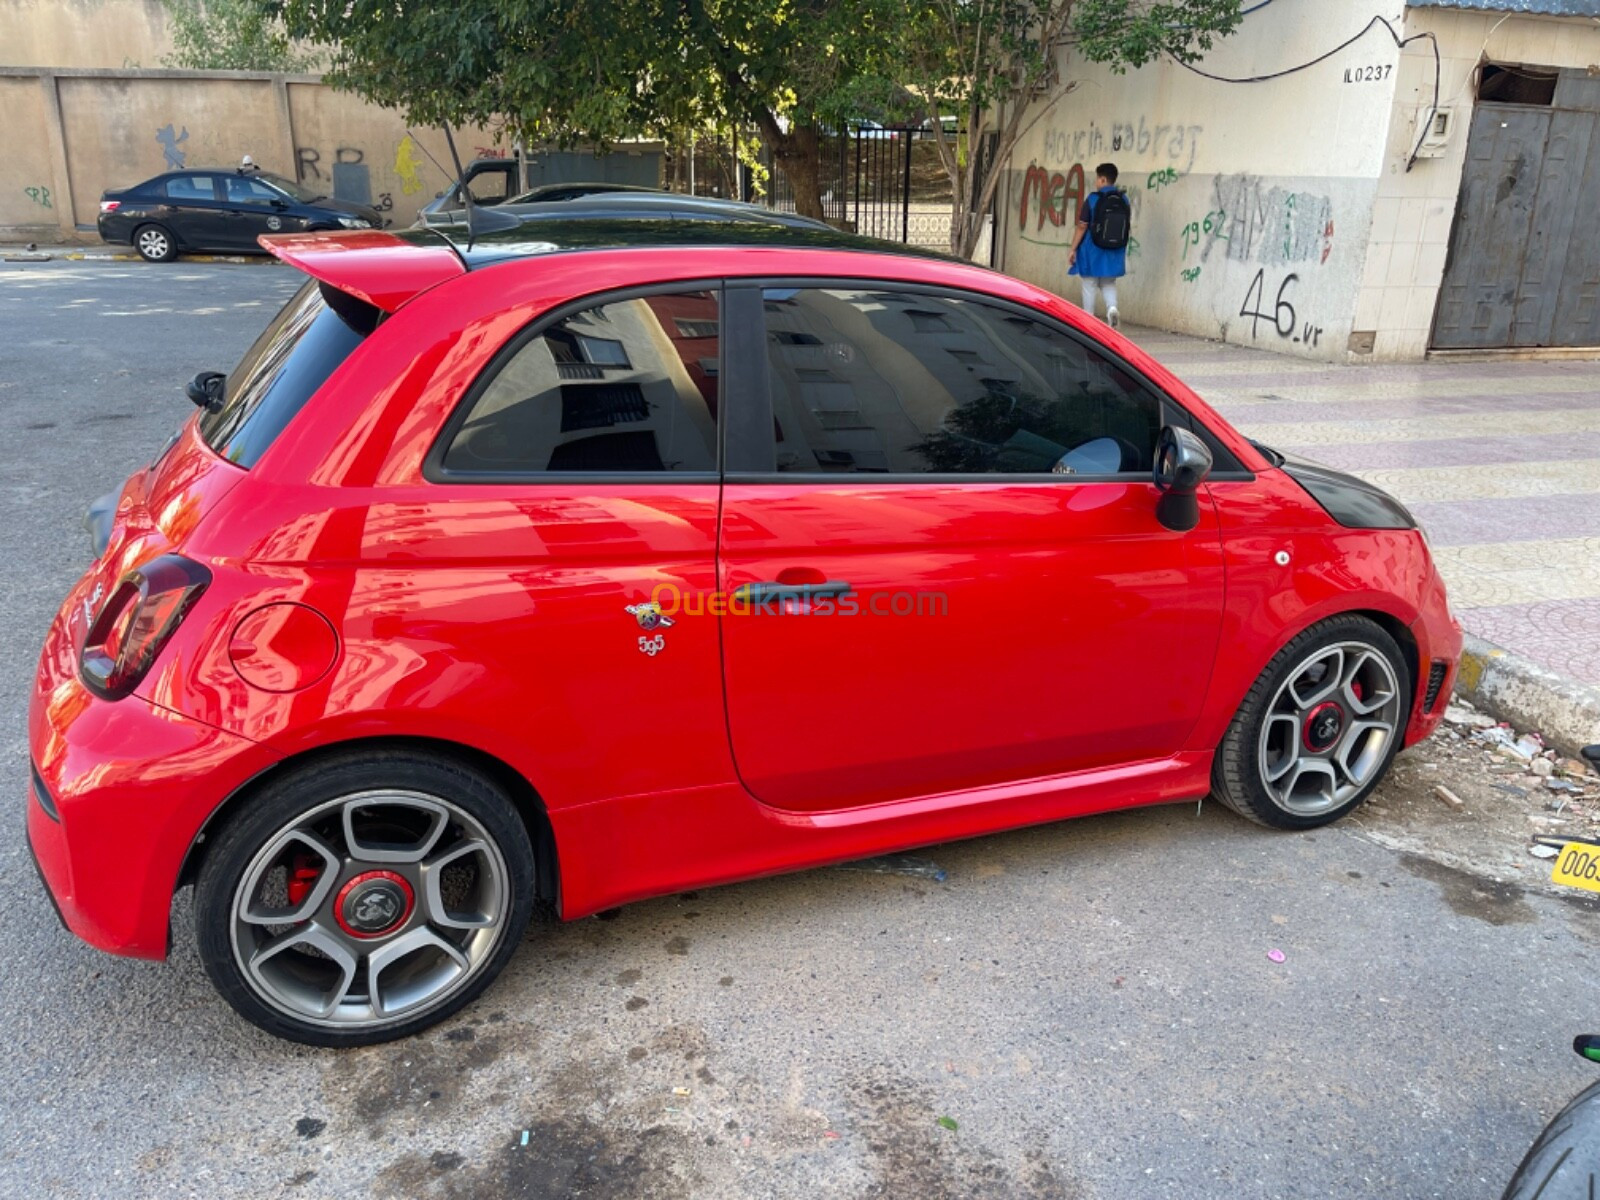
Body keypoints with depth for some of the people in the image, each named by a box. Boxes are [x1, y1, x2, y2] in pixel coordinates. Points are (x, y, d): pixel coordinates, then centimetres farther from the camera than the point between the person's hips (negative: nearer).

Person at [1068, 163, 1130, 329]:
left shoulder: (1093, 198, -10)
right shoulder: (1123, 199, 2)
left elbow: (1082, 227, -11)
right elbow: (1125, 226, 6)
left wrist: (1073, 248, -4)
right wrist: (1122, 250, 16)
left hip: (1093, 249, -4)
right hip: (1115, 252, 4)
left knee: (1089, 286, 7)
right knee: (1109, 284, 18)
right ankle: (1112, 308, -8)